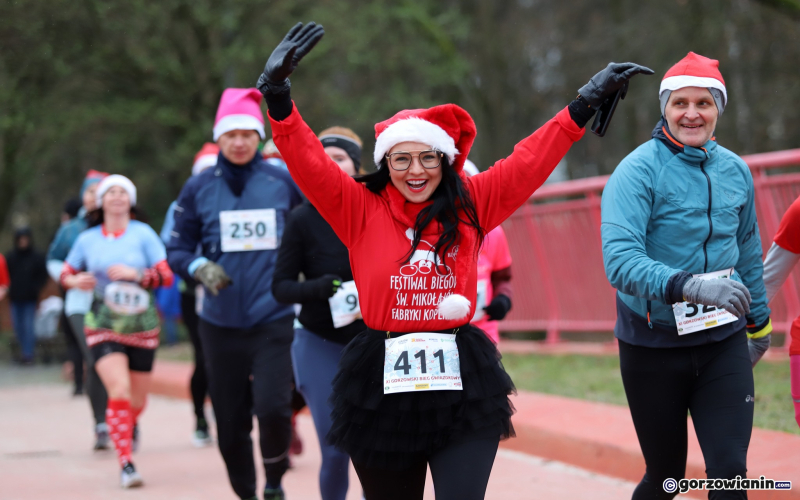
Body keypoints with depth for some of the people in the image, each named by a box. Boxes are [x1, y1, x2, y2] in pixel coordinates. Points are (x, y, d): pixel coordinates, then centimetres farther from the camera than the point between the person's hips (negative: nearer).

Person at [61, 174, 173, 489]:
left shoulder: (143, 234, -2)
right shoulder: (87, 239, 3)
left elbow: (166, 276, -6)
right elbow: (66, 274, 13)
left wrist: (137, 275, -22)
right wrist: (75, 281, -9)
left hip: (142, 327, 1)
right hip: (103, 328, -1)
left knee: (138, 399, 11)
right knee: (120, 388, -21)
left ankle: (130, 424, 49)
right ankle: (125, 464, -16)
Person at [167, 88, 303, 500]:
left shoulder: (284, 181, 3)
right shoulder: (199, 188, 4)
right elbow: (177, 250, 7)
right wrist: (200, 268, -13)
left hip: (273, 319, -1)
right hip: (221, 323, 2)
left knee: (273, 408, -18)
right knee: (230, 423, 5)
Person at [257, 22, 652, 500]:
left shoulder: (470, 206, 7)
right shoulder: (359, 209, 2)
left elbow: (528, 164, 6)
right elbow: (310, 165, -8)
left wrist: (583, 106, 3)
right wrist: (279, 97, -21)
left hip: (463, 382, 0)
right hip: (383, 386, 0)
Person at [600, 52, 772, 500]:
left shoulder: (735, 170, 4)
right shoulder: (638, 171, -14)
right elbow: (621, 260, -27)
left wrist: (758, 319, 27)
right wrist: (689, 285, -42)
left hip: (723, 344, 3)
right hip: (653, 348, -3)